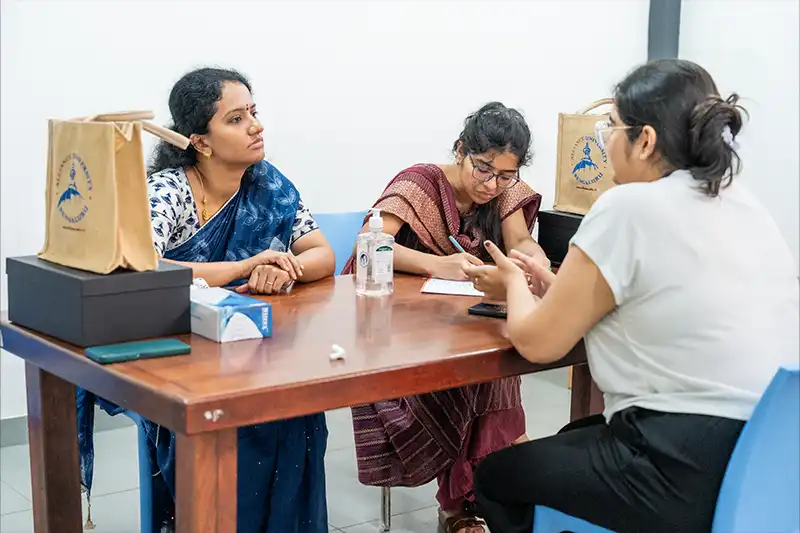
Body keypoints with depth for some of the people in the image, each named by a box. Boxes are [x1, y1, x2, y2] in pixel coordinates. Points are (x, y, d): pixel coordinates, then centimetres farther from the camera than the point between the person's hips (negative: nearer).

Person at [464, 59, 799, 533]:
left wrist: (515, 284, 13)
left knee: (496, 475, 15)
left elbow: (537, 341, -7)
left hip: (691, 476, -8)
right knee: (575, 439, 33)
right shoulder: (740, 201, 8)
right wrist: (557, 287, 21)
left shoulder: (629, 208, -15)